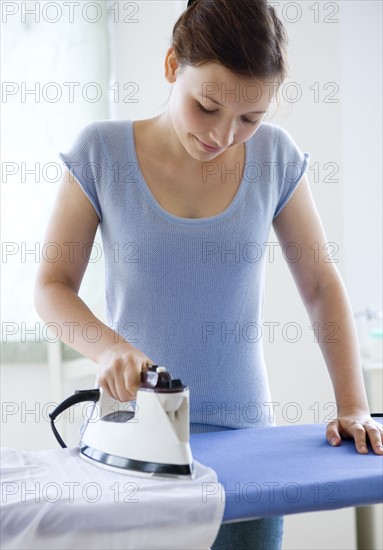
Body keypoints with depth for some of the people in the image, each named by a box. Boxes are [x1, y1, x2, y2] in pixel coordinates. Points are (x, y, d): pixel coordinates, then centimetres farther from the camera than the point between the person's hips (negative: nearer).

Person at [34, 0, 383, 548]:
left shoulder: (275, 156, -1)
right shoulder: (102, 151, -6)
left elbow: (322, 286, 4)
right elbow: (52, 286, -3)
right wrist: (106, 345, -22)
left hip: (243, 428, 2)